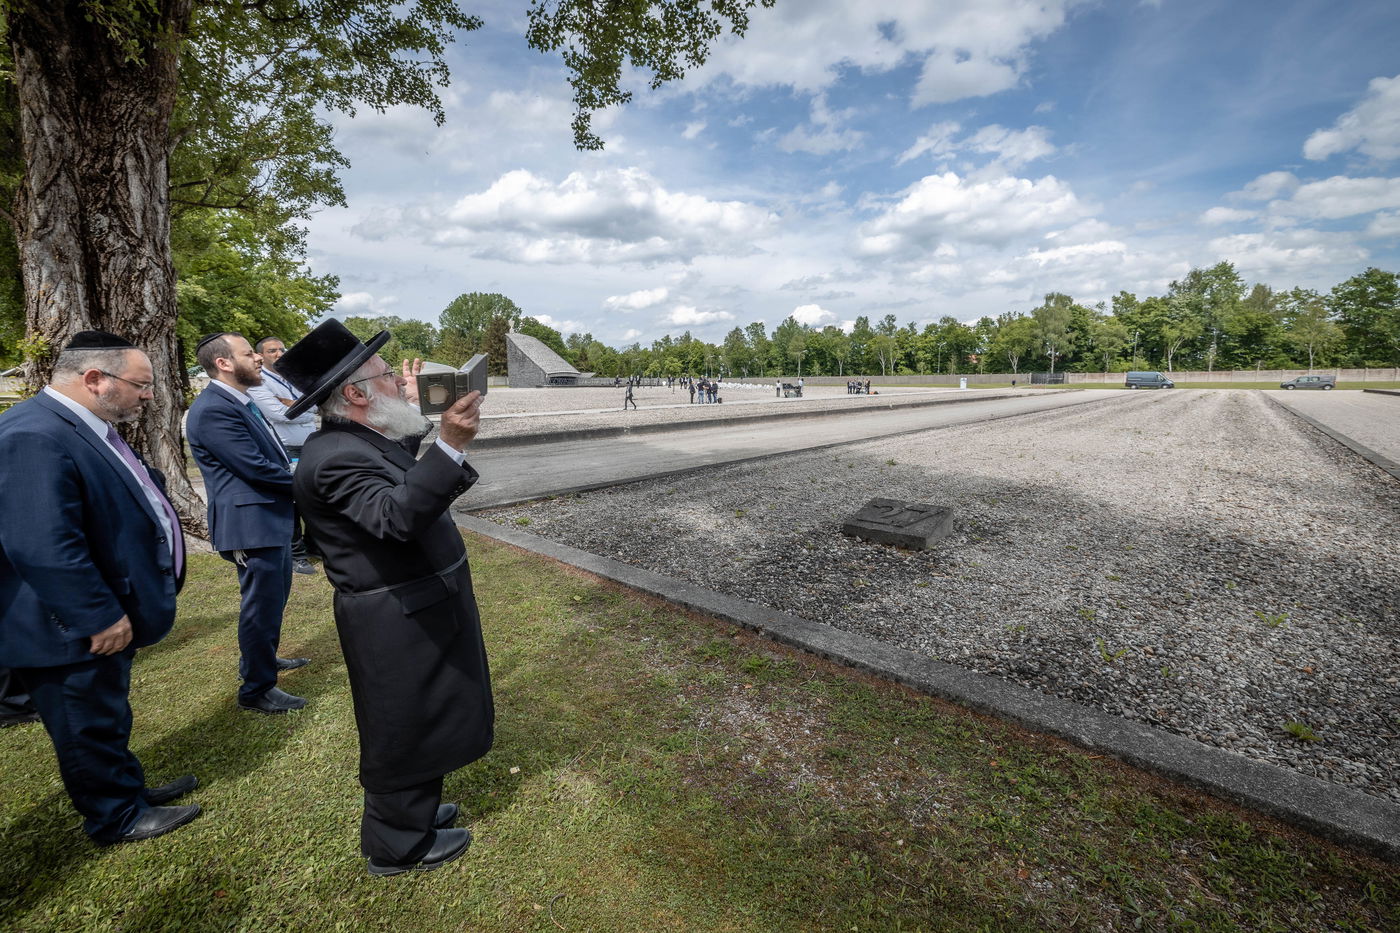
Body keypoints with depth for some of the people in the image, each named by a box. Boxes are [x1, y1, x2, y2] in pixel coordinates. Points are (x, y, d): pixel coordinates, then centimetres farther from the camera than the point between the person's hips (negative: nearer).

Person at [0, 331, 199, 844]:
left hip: (108, 614, 10)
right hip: (75, 631, -9)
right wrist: (101, 618, -24)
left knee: (108, 714, 25)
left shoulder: (91, 427, 6)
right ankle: (117, 816, 29)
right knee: (89, 725, 11)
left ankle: (127, 786, 42)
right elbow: (43, 547, -30)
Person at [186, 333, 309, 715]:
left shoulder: (240, 402, 12)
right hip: (250, 523, -11)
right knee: (260, 605, 2)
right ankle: (256, 689, 18)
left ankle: (263, 659, 46)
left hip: (272, 517, 11)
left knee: (275, 595, 26)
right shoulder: (213, 410, -20)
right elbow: (256, 467, -23)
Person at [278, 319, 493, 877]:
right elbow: (397, 514, -41)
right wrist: (451, 445, -50)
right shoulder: (335, 456, -25)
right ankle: (397, 846, 32)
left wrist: (410, 411, 24)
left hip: (418, 609, 10)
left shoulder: (357, 439, 6)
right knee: (405, 731, 10)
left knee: (420, 722, 25)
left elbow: (401, 485, 24)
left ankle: (413, 810, 46)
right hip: (398, 624, -10)